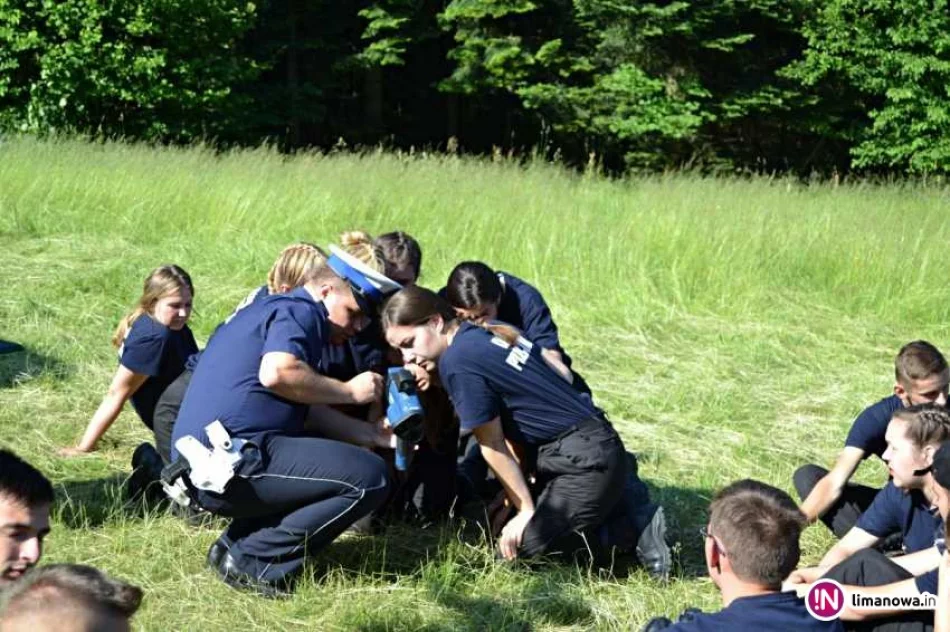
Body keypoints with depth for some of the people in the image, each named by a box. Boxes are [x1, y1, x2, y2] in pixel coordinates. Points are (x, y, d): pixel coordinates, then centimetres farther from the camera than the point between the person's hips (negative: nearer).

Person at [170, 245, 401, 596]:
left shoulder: (272, 310, 27)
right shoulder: (298, 311, -3)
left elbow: (306, 412, 24)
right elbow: (277, 373, -24)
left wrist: (373, 434, 17)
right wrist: (350, 390, -10)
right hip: (230, 460, -11)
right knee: (368, 478, -13)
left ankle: (237, 541, 10)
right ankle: (250, 559, -10)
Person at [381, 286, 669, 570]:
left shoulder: (457, 361, -13)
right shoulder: (493, 332, 13)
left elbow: (493, 447, -7)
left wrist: (526, 509, 0)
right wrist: (517, 496, 13)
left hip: (587, 463, -10)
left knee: (514, 548, -7)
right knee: (502, 523, 17)